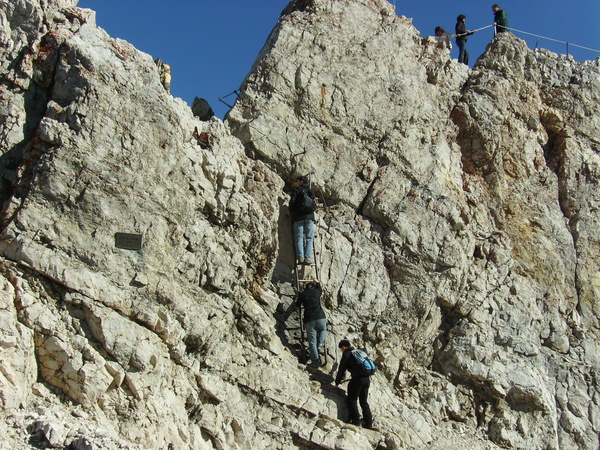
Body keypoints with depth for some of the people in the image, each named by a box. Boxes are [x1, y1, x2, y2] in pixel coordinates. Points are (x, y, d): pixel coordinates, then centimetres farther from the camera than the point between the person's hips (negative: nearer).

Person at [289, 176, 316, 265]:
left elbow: (292, 201, -7)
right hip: (309, 216, 3)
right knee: (309, 238, 1)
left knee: (299, 237, -3)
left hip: (298, 217, -3)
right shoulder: (311, 191, 17)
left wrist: (290, 211, 6)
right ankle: (308, 257, -11)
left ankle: (300, 257, -17)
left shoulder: (296, 190, 4)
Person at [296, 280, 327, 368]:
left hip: (309, 320, -1)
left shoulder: (303, 294, 7)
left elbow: (297, 305, 22)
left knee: (312, 341, 1)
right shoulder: (317, 292, 12)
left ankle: (316, 361, -4)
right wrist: (318, 283, 57)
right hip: (320, 317, 1)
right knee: (323, 329, 33)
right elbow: (320, 289, 38)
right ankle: (320, 345, 10)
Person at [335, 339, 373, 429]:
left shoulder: (346, 354, 1)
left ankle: (356, 421, -5)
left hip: (357, 379, -7)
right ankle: (369, 423, 9)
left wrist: (337, 383, 12)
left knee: (351, 400, 1)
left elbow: (341, 370, 3)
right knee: (364, 402, 13)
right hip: (367, 379, 8)